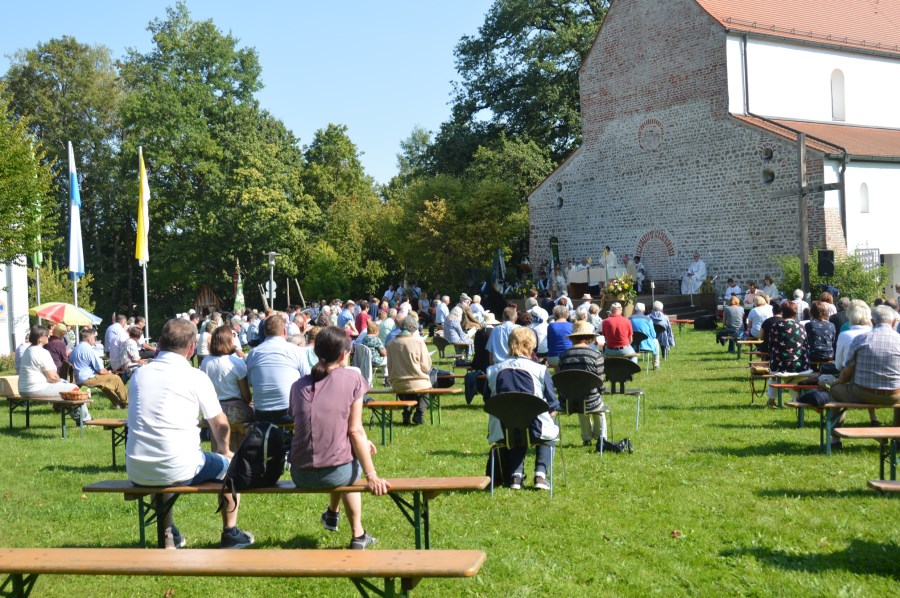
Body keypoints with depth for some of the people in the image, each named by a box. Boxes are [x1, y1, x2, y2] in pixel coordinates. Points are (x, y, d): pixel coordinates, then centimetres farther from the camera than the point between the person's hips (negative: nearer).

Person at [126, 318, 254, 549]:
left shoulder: (139, 374, 9)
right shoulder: (196, 377, -5)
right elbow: (220, 425, 5)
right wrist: (225, 450, 28)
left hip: (136, 472, 5)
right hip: (178, 471, -5)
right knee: (229, 464, 22)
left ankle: (168, 534, 41)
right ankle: (230, 533, 30)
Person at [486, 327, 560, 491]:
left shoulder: (493, 370, 3)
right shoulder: (539, 369, -5)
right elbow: (552, 406, -2)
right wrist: (552, 412, 20)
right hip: (535, 429, -3)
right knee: (553, 429, 31)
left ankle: (516, 474, 19)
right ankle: (540, 473, 14)